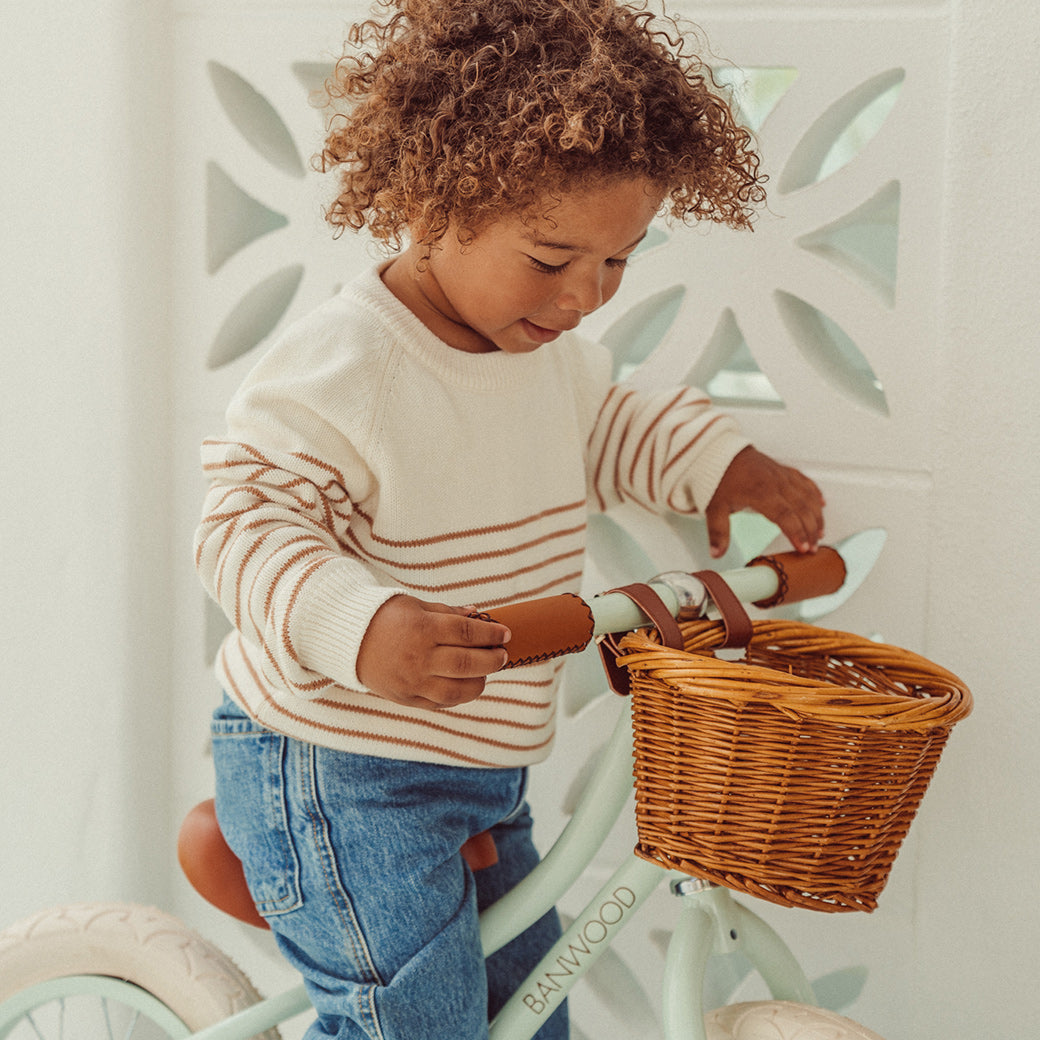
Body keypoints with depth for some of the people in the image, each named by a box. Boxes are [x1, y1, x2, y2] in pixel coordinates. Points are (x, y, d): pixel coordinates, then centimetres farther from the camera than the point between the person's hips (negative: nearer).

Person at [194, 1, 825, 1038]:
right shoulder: (341, 367, -25)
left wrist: (719, 462, 10)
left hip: (480, 770, 9)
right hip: (338, 773, -9)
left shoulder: (550, 352, 3)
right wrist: (360, 628, -43)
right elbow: (247, 524, -27)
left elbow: (602, 427, 24)